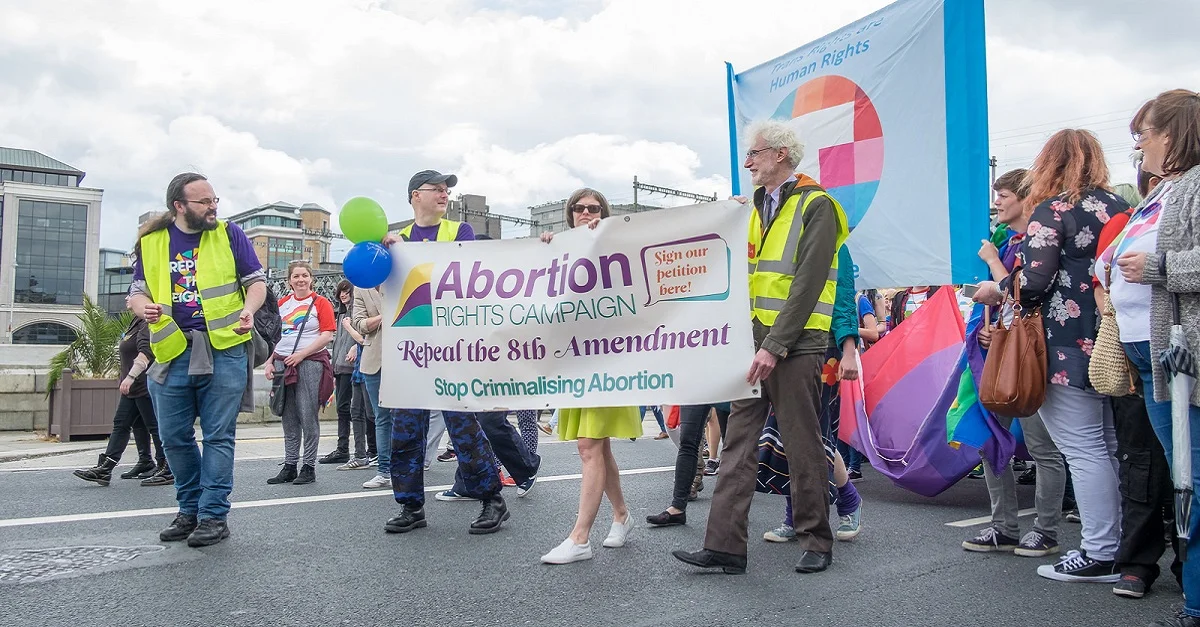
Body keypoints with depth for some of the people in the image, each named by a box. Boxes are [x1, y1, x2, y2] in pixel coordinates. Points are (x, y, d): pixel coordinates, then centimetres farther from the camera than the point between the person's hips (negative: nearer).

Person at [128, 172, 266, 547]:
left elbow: (256, 281, 6)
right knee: (174, 437, 9)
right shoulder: (151, 243, 10)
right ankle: (190, 510, 25)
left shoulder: (229, 234, 5)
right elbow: (137, 293, 13)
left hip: (224, 349, -3)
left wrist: (249, 309, -15)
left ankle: (214, 515, 8)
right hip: (173, 352, 3)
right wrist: (144, 307, -11)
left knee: (218, 435, 0)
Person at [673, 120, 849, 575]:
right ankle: (724, 545, 6)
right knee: (738, 444, 3)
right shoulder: (755, 207, 18)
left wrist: (774, 346, -18)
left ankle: (816, 542, 17)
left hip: (795, 347, -7)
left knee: (803, 447, 2)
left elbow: (807, 285, -13)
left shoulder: (816, 206, -5)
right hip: (752, 342, 7)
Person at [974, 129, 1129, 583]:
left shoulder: (1051, 210, -9)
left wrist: (996, 289, 1)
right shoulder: (1118, 207, 12)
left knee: (1083, 449, -3)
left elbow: (1035, 280, -16)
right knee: (1108, 444, 14)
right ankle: (1120, 543, 21)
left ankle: (1101, 554, 1)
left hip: (1066, 345, -8)